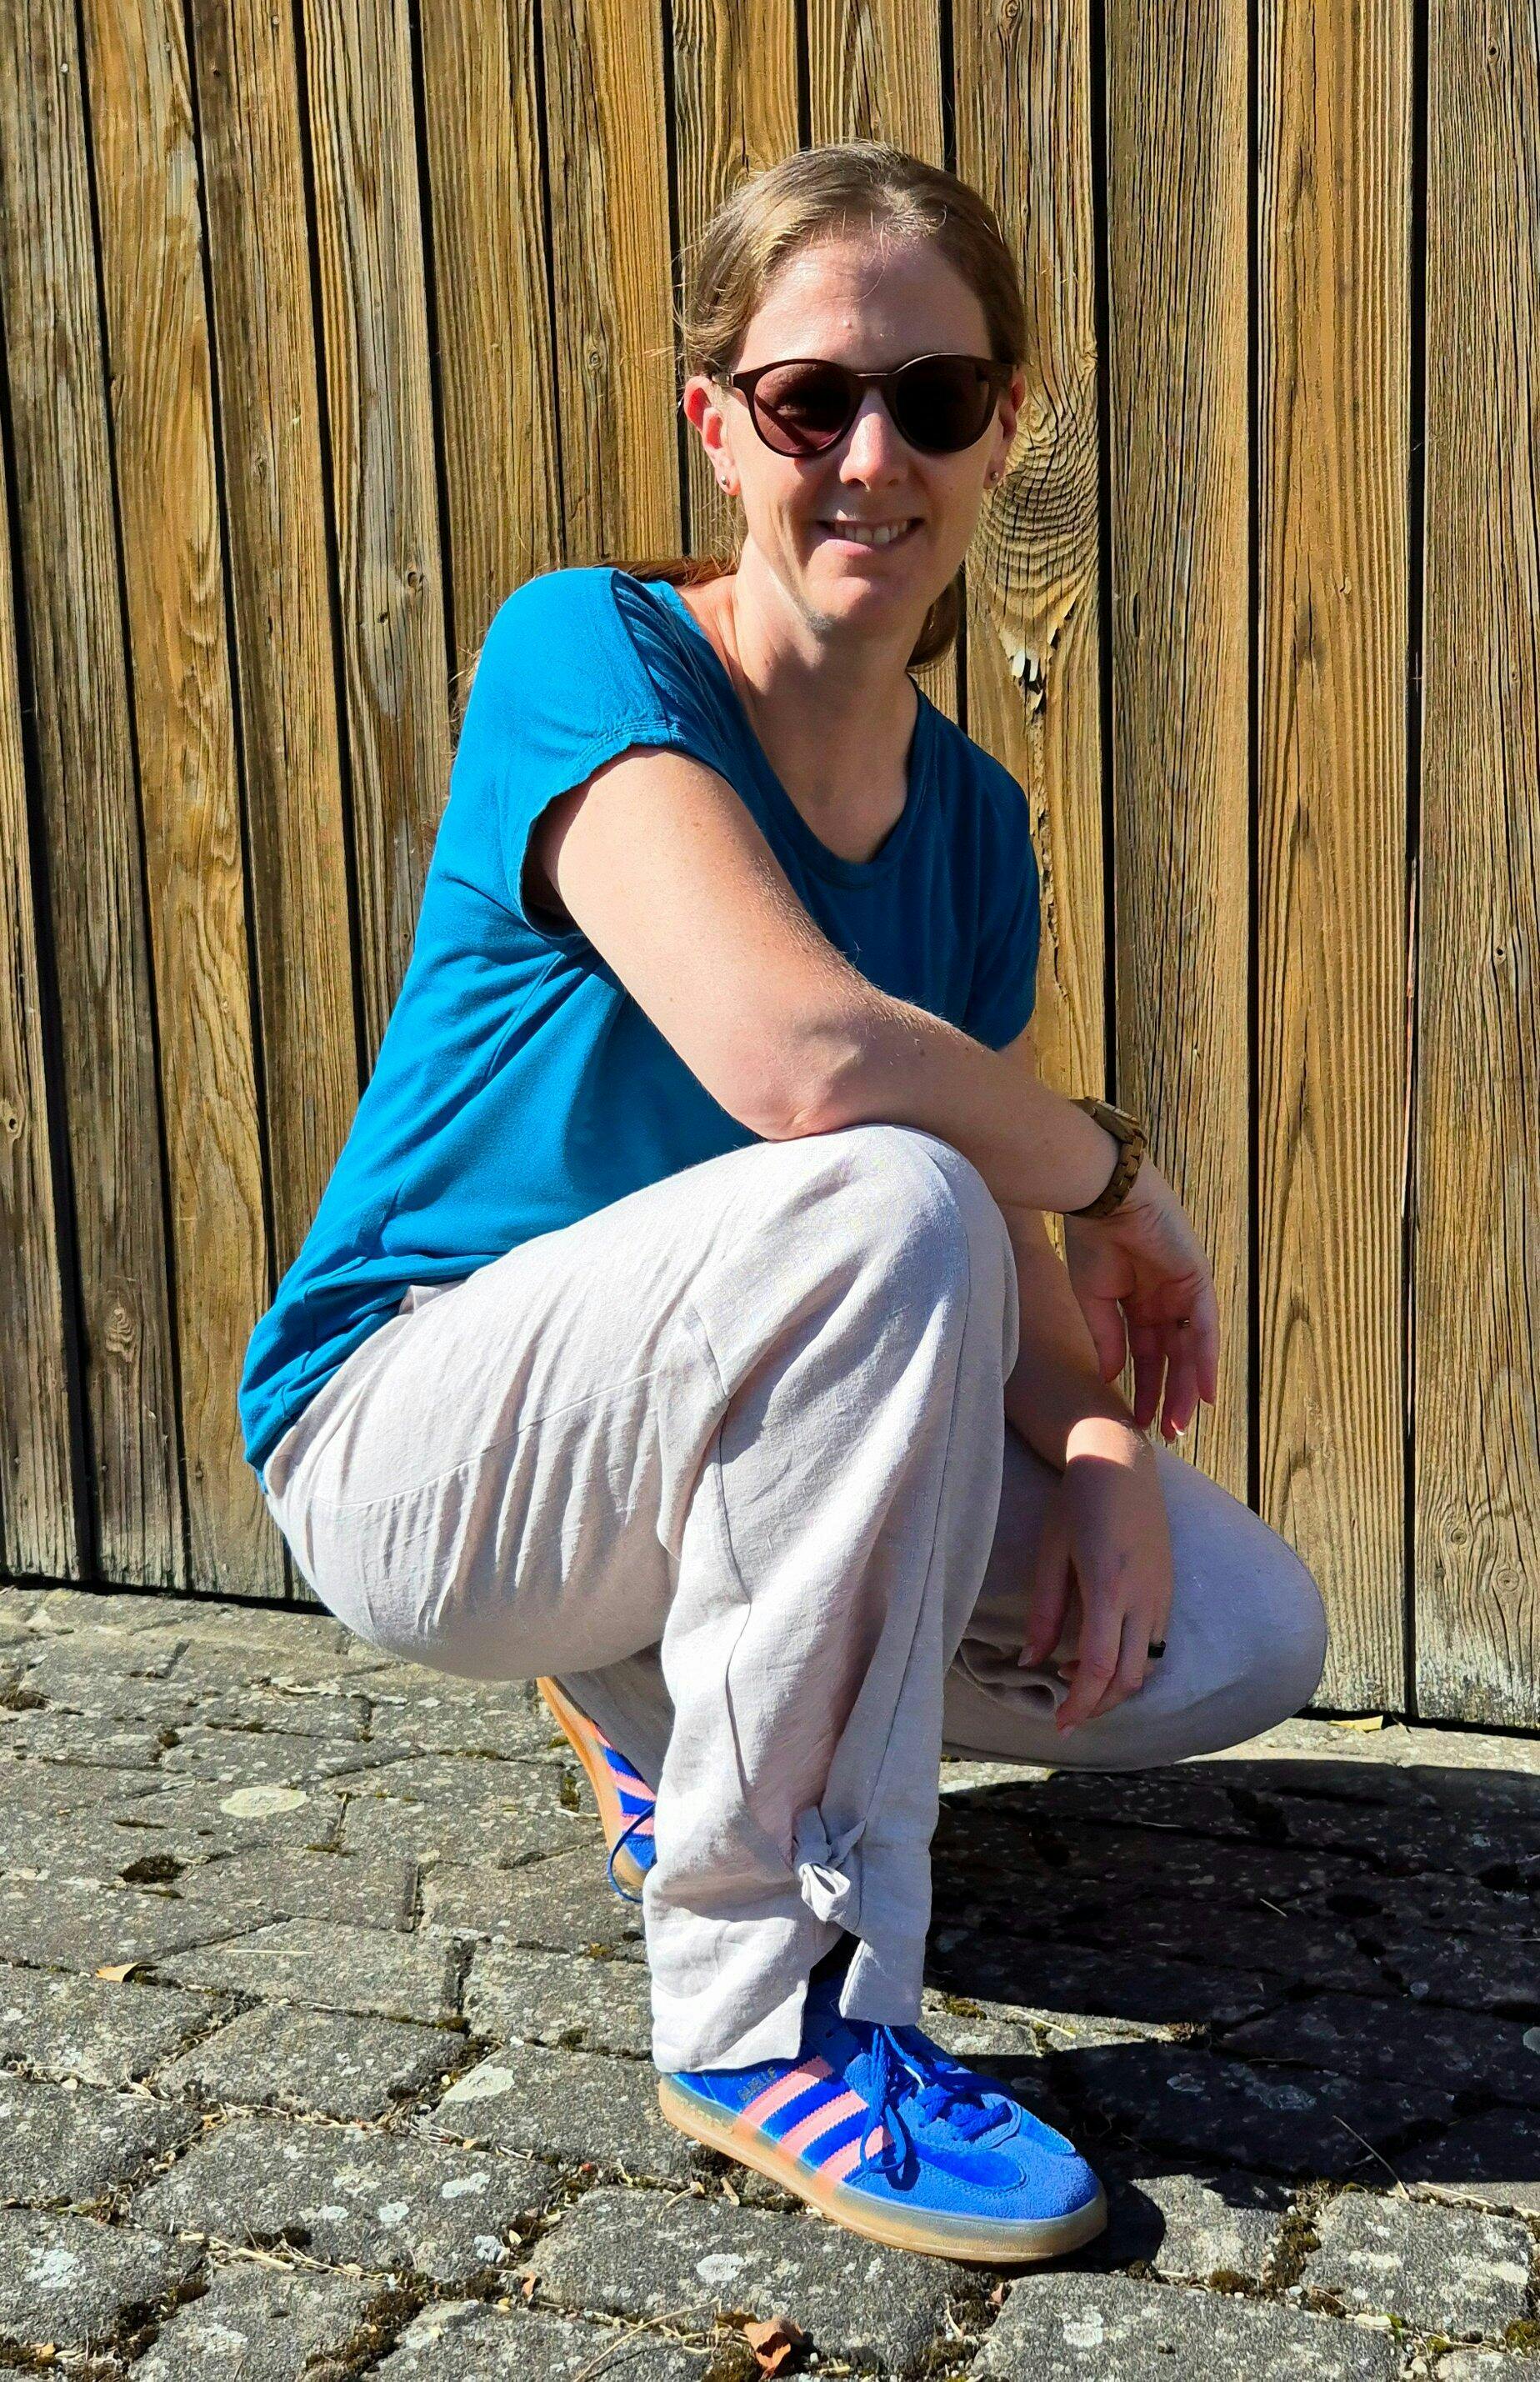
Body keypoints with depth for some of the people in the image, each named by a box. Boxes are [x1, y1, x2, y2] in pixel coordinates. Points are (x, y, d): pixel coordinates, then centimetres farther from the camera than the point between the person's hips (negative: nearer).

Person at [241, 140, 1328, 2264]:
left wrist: (1101, 1446, -19)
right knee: (879, 1205, -34)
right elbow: (798, 1056, -36)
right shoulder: (589, 653, -18)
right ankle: (763, 2008, -21)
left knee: (1240, 1636, -8)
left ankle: (675, 1701, 17)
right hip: (405, 1442, -6)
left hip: (675, 1447, 7)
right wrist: (1119, 1172, -19)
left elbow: (1008, 1267, 1)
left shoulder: (967, 814, 3)